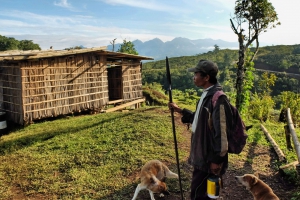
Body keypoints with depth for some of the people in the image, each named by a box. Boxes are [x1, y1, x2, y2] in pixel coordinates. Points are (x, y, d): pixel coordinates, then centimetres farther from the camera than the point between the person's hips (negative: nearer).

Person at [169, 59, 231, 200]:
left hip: (209, 157, -9)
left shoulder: (217, 98, -23)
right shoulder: (206, 94, 8)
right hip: (201, 154, 9)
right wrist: (179, 110, 13)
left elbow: (221, 132, -24)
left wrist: (217, 160, -21)